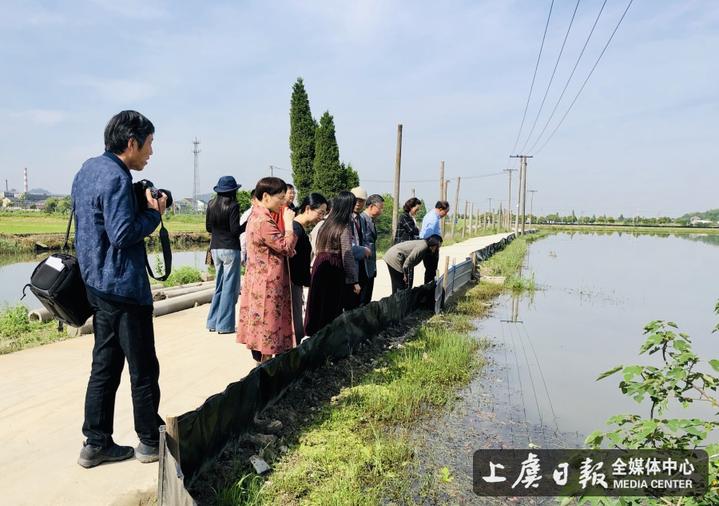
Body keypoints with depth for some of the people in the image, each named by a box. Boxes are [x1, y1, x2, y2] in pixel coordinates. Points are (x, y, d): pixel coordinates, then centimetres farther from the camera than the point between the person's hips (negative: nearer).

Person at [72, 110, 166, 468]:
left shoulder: (88, 169, 13)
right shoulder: (116, 177, -18)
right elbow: (123, 234, -24)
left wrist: (142, 206, 8)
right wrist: (154, 212, -9)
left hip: (97, 284, 10)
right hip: (123, 287, -10)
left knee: (104, 365, 15)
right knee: (144, 369, 3)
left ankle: (96, 444, 22)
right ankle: (151, 442, 16)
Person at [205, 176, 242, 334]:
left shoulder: (211, 205, 5)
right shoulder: (233, 206, -12)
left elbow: (208, 228, 11)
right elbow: (235, 230, -15)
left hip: (215, 248, 6)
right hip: (230, 249, -6)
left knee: (219, 286, 16)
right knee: (230, 287, 1)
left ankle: (213, 322, 20)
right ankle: (225, 325, 4)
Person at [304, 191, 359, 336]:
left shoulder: (327, 223, 12)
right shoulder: (344, 227, -10)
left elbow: (318, 249, 9)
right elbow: (347, 256, -12)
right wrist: (354, 280, -9)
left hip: (320, 266, 7)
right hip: (334, 269, -7)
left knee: (318, 304, 13)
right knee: (332, 307, 3)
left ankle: (313, 333, 22)